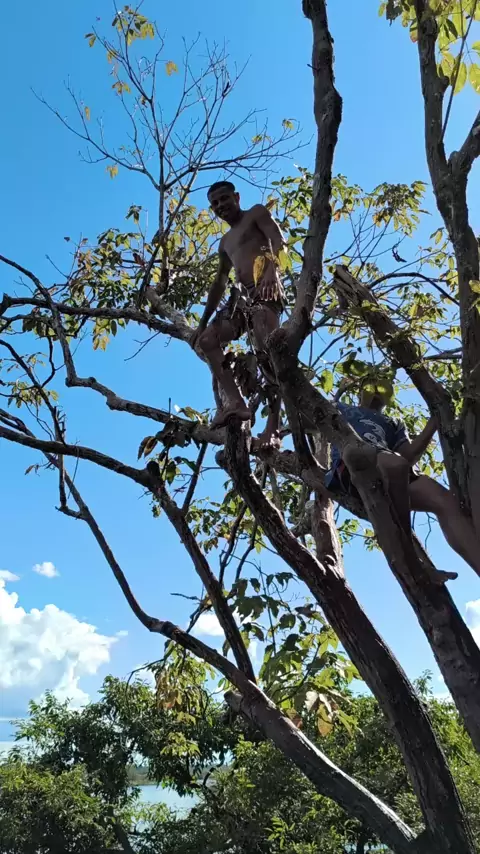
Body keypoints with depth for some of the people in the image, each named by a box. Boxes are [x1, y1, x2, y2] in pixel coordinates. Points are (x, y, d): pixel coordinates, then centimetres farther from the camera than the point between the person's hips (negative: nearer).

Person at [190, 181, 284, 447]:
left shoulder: (257, 213, 11)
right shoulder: (225, 243, 30)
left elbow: (278, 241, -8)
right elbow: (219, 284, 29)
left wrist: (271, 271, -29)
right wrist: (203, 322, 23)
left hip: (264, 291, -8)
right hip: (241, 296, 8)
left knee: (267, 354, -23)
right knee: (207, 339, -6)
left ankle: (272, 428, -31)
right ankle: (235, 401, -22)